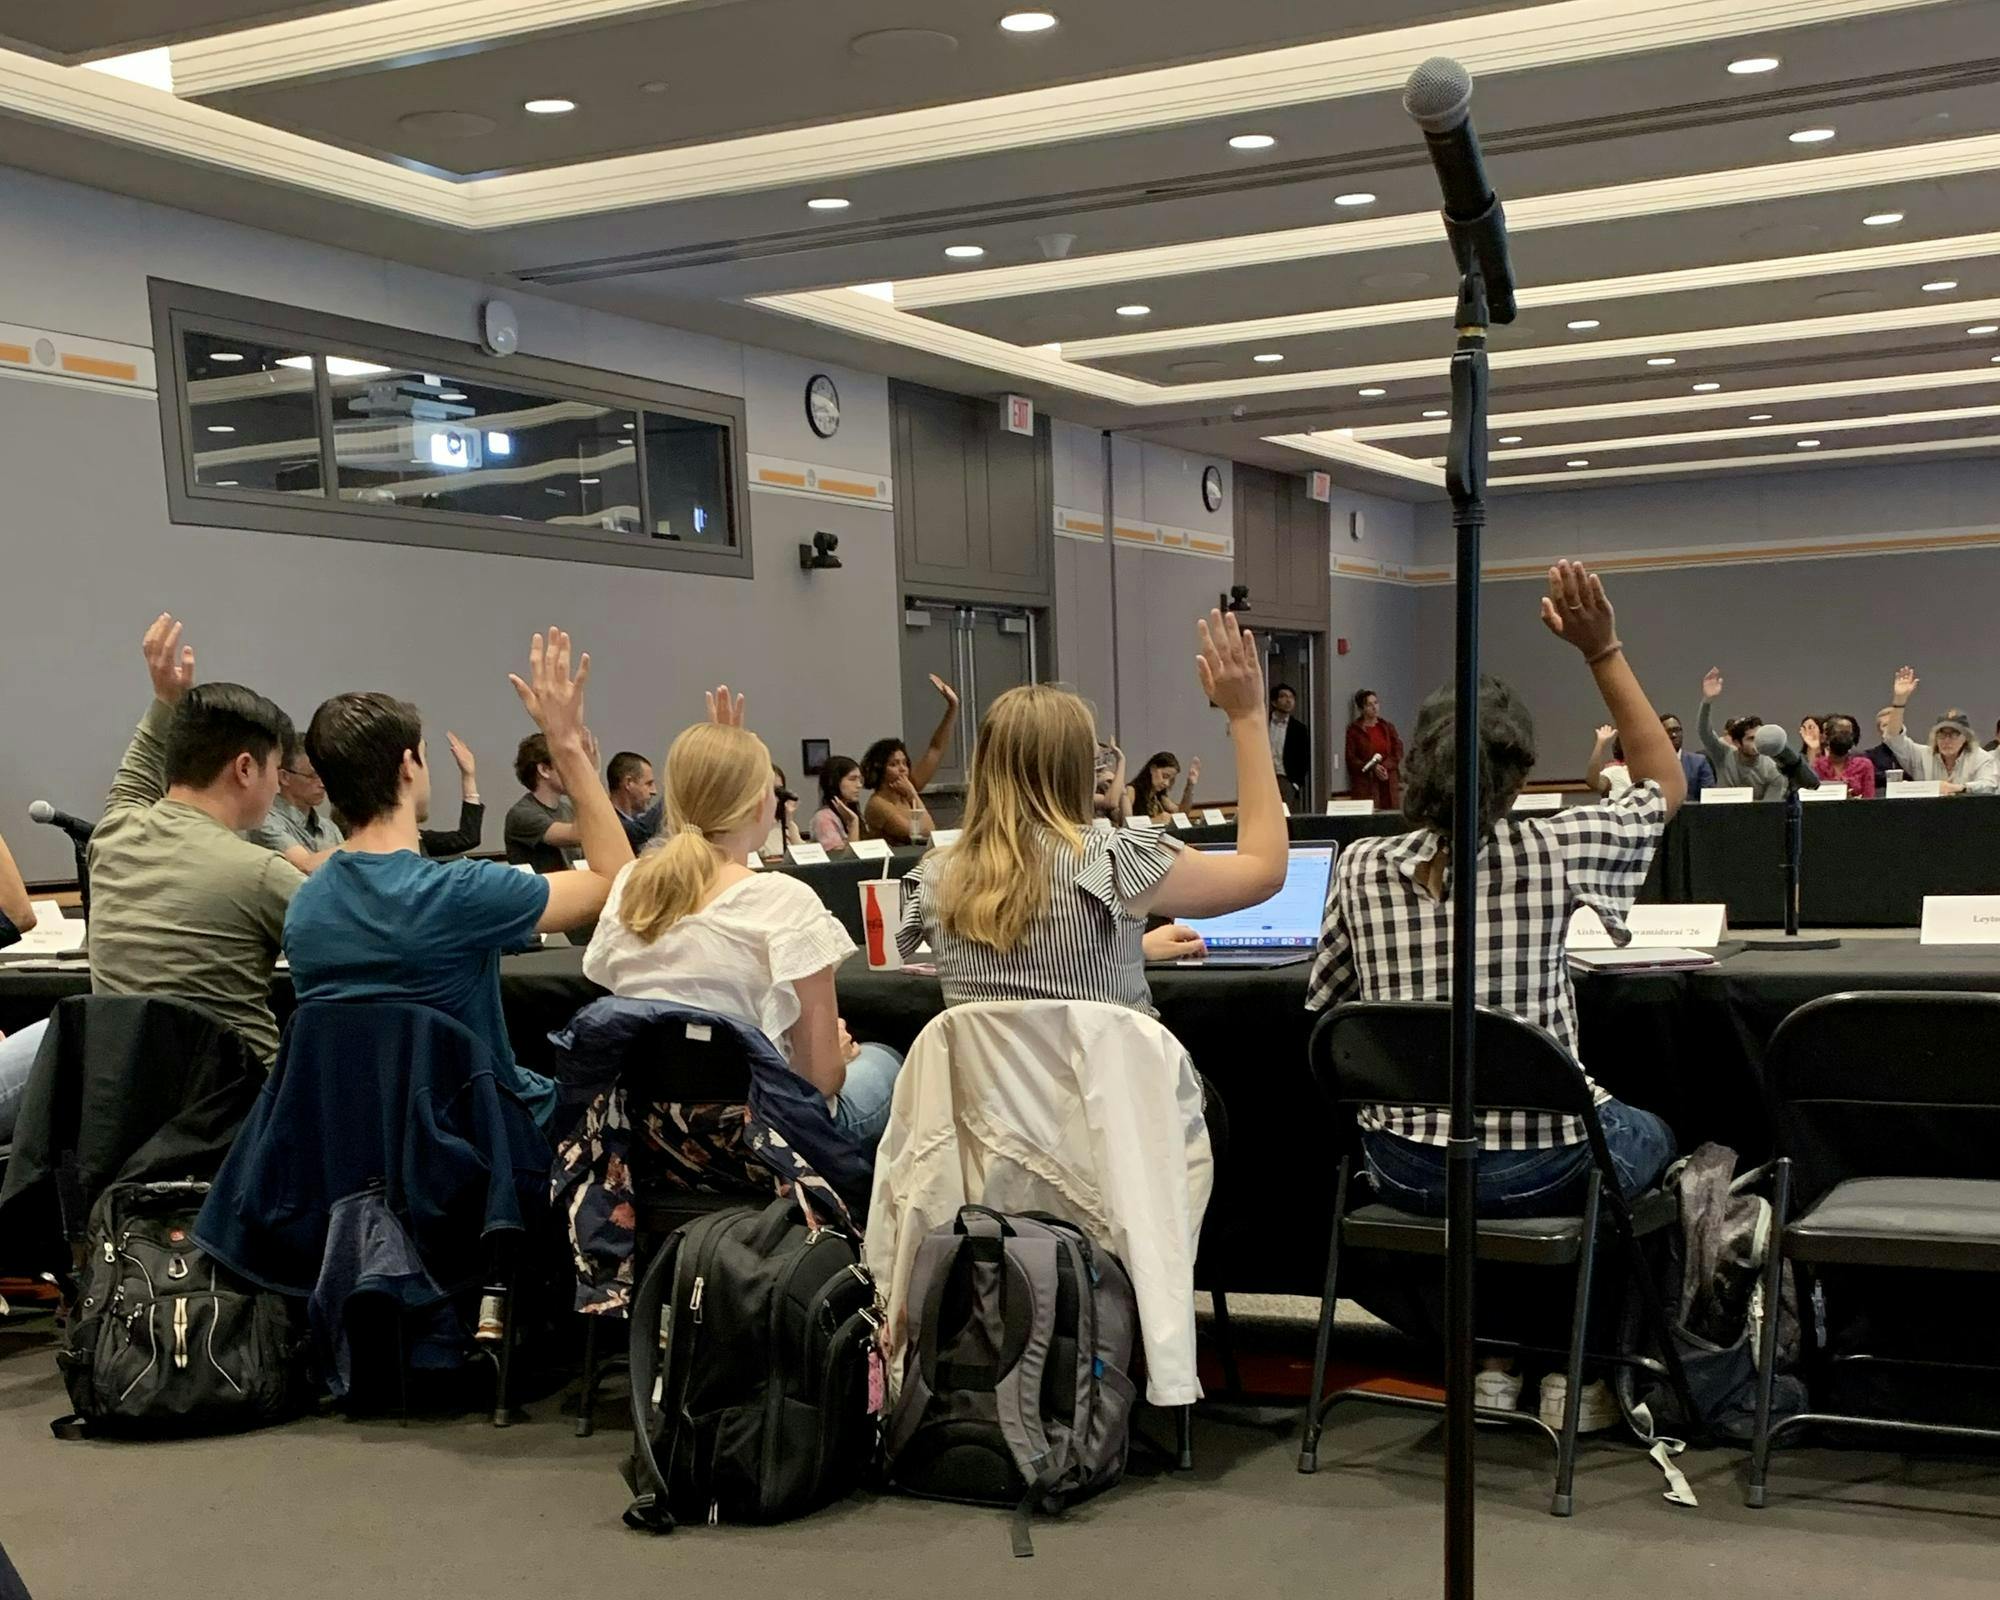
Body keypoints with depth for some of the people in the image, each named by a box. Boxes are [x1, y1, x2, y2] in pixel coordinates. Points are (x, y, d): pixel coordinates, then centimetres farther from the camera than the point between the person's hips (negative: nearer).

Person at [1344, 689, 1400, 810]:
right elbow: (1351, 759, -2)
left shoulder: (1388, 727, 14)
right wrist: (1373, 768, -15)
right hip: (1365, 785, -3)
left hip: (1389, 783, 3)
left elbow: (1398, 752, 8)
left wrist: (1385, 767, -10)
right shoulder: (1354, 729, 2)